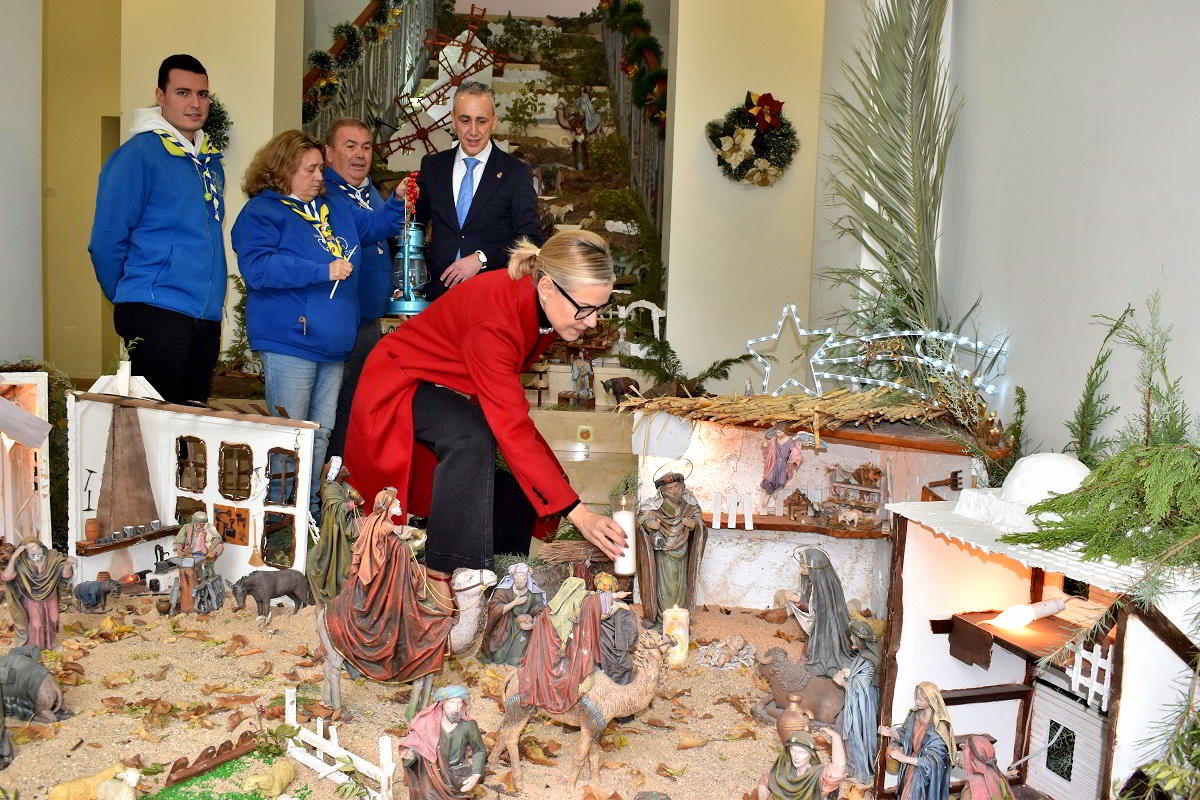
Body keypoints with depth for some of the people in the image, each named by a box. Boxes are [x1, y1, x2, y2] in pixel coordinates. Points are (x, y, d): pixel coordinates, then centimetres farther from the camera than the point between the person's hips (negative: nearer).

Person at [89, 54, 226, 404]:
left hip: (207, 318, 7)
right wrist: (128, 302, 2)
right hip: (157, 314, -7)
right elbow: (106, 241, -9)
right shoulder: (138, 155, -8)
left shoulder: (211, 161, 14)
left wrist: (212, 302, 16)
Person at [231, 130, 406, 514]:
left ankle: (310, 511, 23)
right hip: (289, 343, -8)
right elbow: (258, 267, -19)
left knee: (321, 434, 13)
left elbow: (372, 226, 34)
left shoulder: (333, 211, 18)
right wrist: (323, 271, -22)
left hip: (334, 347, 8)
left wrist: (398, 204, 14)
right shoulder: (261, 212, -5)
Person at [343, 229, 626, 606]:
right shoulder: (495, 316, -39)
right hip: (404, 382, -8)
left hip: (457, 389, 8)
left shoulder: (542, 307, -14)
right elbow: (513, 430, -41)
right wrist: (576, 512, -42)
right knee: (471, 439, -35)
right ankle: (441, 576, -28)